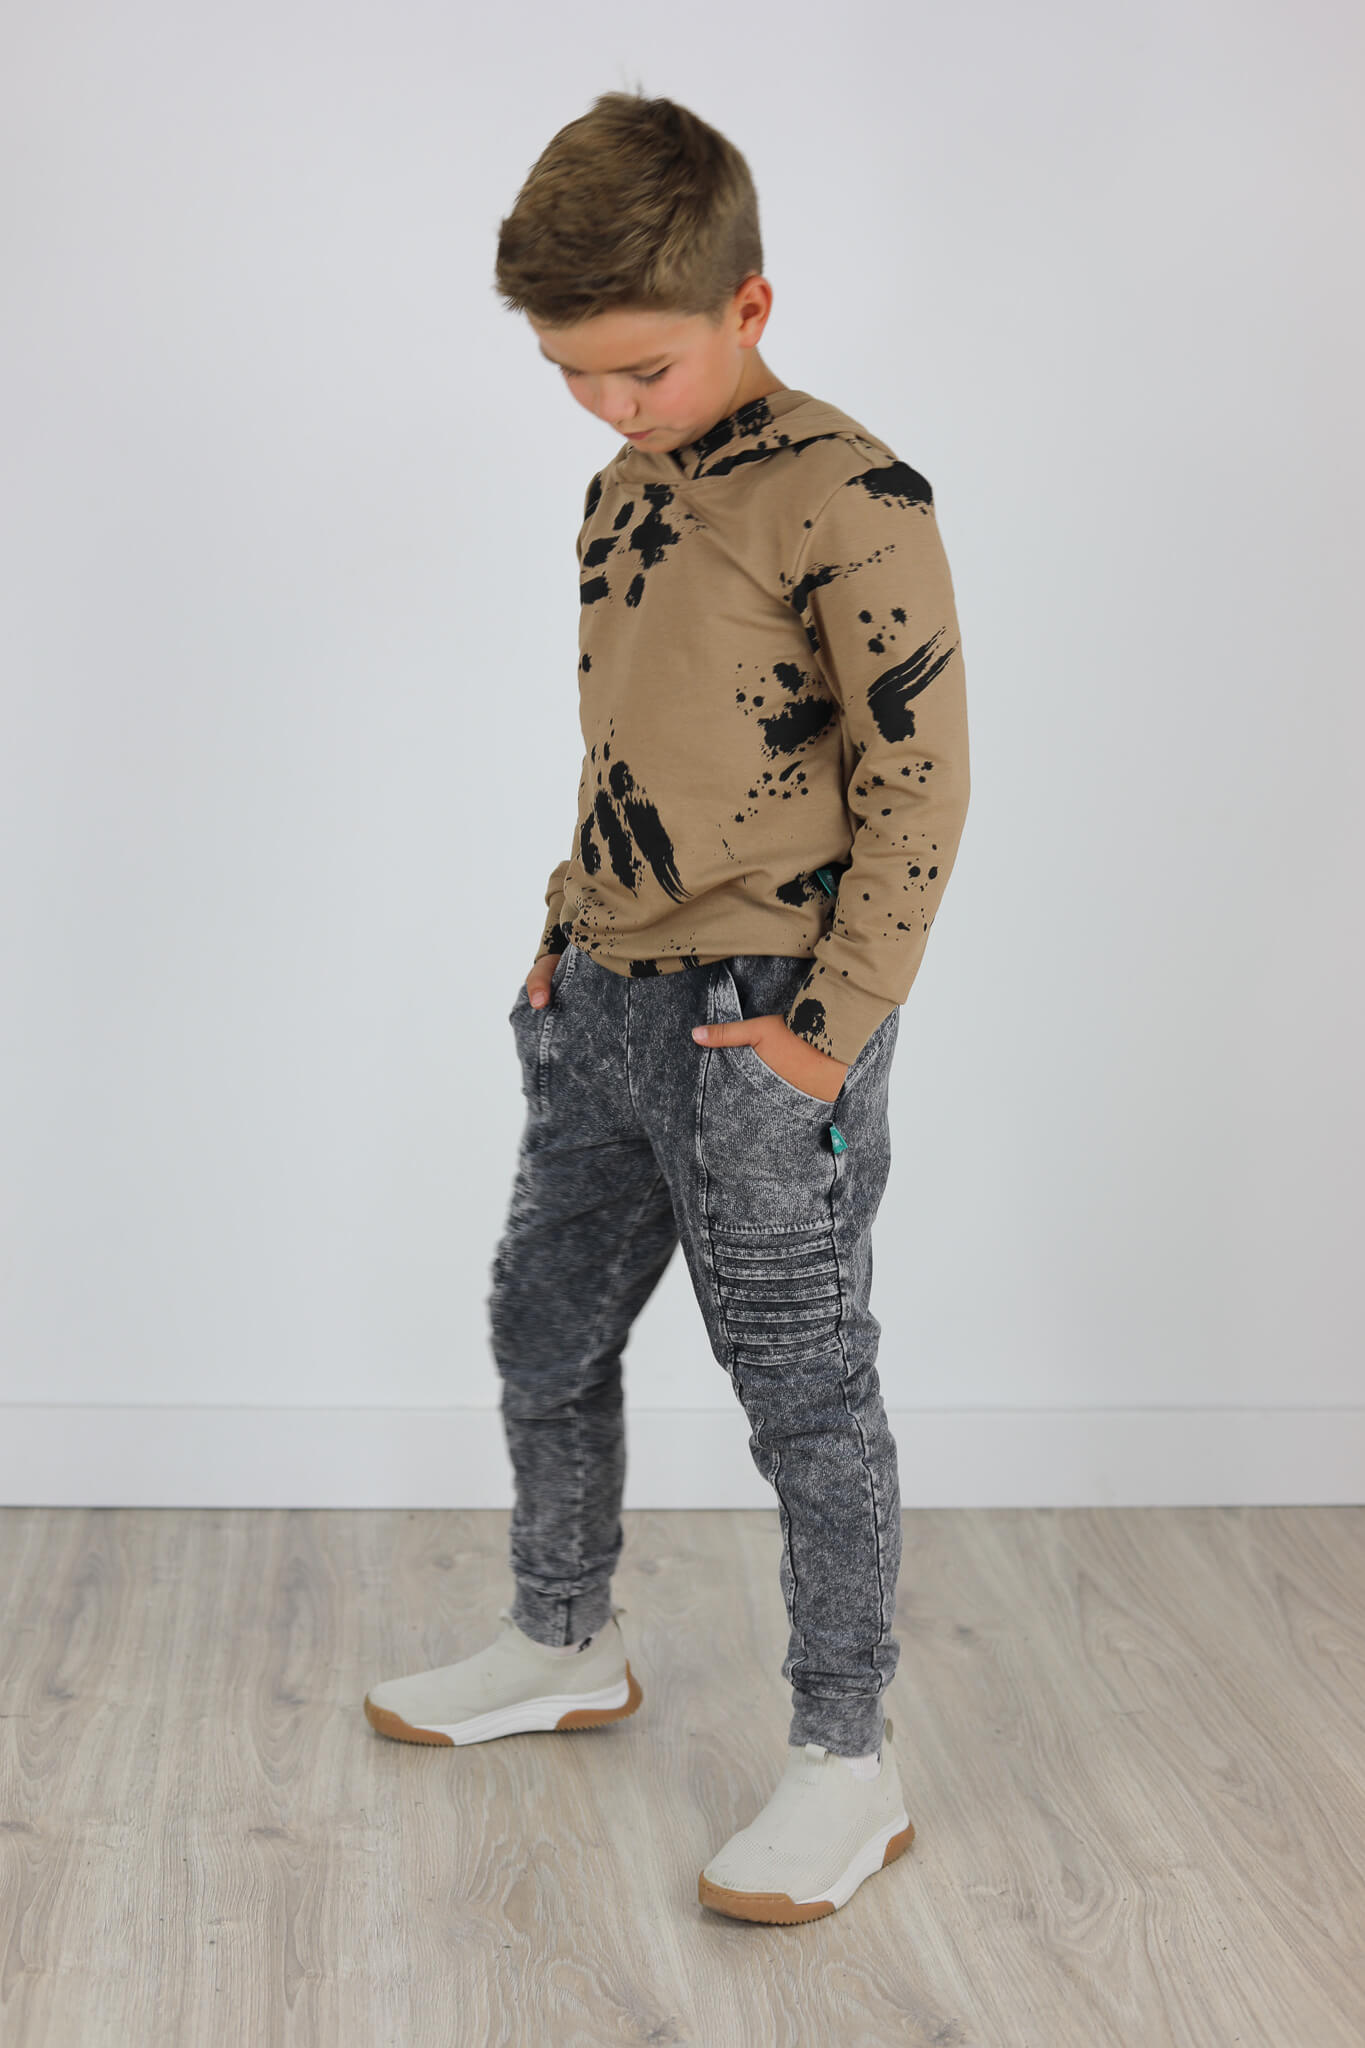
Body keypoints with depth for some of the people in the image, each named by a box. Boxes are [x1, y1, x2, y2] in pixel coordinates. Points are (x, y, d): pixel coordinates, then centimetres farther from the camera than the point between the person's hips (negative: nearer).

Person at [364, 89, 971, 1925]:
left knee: (805, 1392, 1)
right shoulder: (622, 494, 11)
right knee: (542, 1332, 18)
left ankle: (850, 1762, 15)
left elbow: (919, 783, -16)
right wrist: (570, 928, 13)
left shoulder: (850, 501, -15)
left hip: (757, 1028, -8)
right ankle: (565, 1650, 39)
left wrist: (832, 1031, -16)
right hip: (604, 1011, 9)